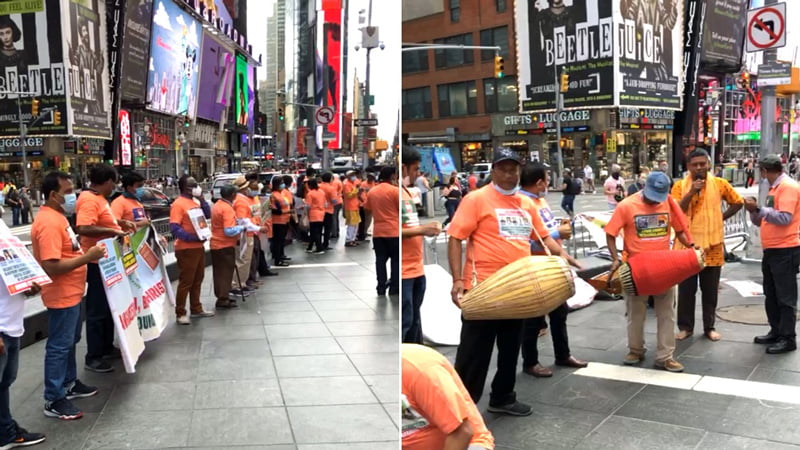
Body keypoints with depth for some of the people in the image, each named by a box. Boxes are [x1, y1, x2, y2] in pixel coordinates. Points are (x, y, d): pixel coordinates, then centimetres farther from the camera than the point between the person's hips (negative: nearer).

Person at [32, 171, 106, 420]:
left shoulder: (57, 217, 10)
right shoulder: (49, 223, -24)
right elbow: (51, 267, -29)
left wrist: (85, 250, 8)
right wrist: (87, 257, -25)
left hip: (71, 292, 11)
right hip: (61, 295, -11)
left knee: (70, 341, 21)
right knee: (59, 346, -2)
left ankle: (69, 384, 35)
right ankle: (54, 400, 7)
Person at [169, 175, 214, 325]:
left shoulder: (196, 202, 13)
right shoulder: (178, 204, -13)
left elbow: (208, 216, 11)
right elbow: (174, 228, -20)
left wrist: (202, 199, -1)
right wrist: (192, 237, -24)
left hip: (199, 246, 8)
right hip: (186, 249, -8)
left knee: (198, 280, 16)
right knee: (185, 281, -3)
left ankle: (196, 308, 27)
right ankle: (180, 313, 6)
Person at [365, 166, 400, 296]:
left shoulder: (372, 192, 8)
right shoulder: (395, 190, -9)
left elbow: (368, 210, 14)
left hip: (378, 231, 5)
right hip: (394, 231, -5)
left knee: (380, 259, 9)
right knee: (396, 260, 5)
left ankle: (381, 287, 9)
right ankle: (394, 287, 6)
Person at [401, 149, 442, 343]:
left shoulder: (407, 192, 16)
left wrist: (426, 229, 6)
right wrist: (422, 229, -19)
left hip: (417, 269, 9)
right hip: (404, 271, -9)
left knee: (414, 320, 16)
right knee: (405, 320, -5)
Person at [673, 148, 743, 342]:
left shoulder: (720, 184, 1)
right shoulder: (680, 186, -3)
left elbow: (738, 202, 14)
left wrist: (722, 218, 6)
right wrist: (691, 192, -21)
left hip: (712, 245, 1)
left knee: (710, 290, 10)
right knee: (686, 289, 5)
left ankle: (709, 327, 22)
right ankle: (685, 326, 17)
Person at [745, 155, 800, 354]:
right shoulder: (774, 188, 16)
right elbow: (762, 221, 17)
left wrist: (759, 209, -19)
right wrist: (754, 211, -1)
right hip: (771, 250, 9)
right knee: (771, 295, 14)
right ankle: (776, 332, 24)